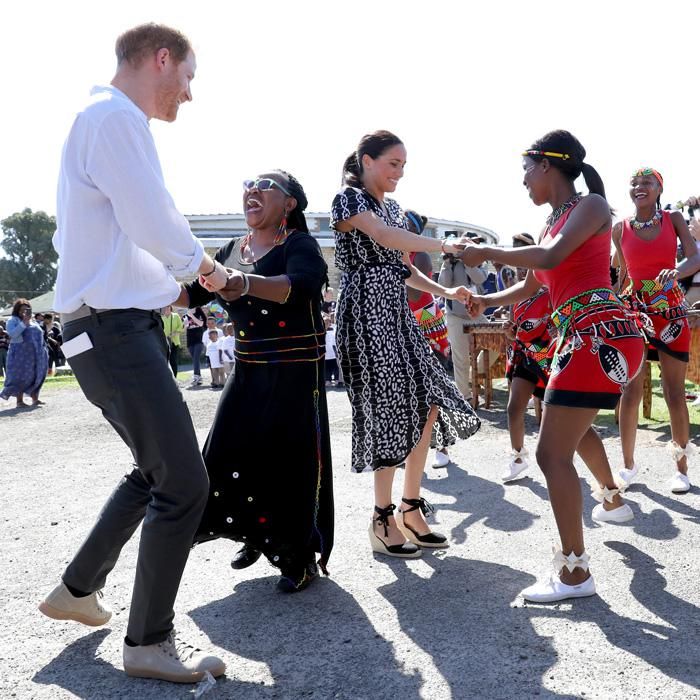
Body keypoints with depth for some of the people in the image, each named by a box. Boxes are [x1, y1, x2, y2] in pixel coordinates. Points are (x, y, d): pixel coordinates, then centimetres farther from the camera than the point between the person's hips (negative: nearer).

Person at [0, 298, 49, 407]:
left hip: (36, 353, 6)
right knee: (21, 376, -6)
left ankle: (35, 398, 10)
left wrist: (43, 350, 16)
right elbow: (12, 334, -17)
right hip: (21, 353, -6)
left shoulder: (33, 321, 18)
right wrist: (24, 323, -19)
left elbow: (40, 335, 23)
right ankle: (19, 400, -1)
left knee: (36, 375, 4)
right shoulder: (13, 320, 0)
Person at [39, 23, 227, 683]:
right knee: (184, 483, -8)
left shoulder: (96, 119, 21)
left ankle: (78, 588, 32)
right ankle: (149, 642, 6)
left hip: (114, 327, 11)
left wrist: (169, 272, 23)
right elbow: (154, 223, -20)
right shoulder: (117, 117, -11)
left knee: (156, 470, 20)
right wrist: (202, 263, 0)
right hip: (117, 331, -11)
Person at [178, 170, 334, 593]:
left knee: (293, 462, -5)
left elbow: (300, 285, -32)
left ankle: (303, 557, 12)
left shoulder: (299, 244, -11)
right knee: (232, 457, 3)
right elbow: (194, 293, 12)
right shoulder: (232, 250, 10)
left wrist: (248, 283, -49)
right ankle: (257, 537, 28)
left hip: (295, 372, -6)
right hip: (249, 371, 6)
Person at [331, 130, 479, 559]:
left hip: (397, 314, 8)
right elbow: (384, 236, -23)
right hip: (367, 312, -8)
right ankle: (383, 519, 5)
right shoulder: (349, 198, -4)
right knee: (390, 410, -8)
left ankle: (411, 508, 15)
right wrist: (443, 246, -27)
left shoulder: (393, 208, 20)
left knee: (427, 405, 3)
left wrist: (445, 292, 8)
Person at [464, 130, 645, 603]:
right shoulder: (554, 222, 19)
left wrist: (487, 253, -13)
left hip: (600, 335, -10)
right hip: (583, 337, 10)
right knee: (575, 426, 32)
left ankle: (575, 572, -7)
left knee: (552, 453, -12)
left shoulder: (591, 206, -5)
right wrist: (485, 301, 28)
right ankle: (613, 500, 55)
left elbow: (551, 257, -22)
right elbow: (530, 288, 28)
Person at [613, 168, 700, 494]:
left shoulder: (673, 219, 2)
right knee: (630, 392, -1)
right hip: (634, 311, 1)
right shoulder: (620, 229, 3)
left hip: (671, 311, -1)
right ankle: (628, 464, 11)